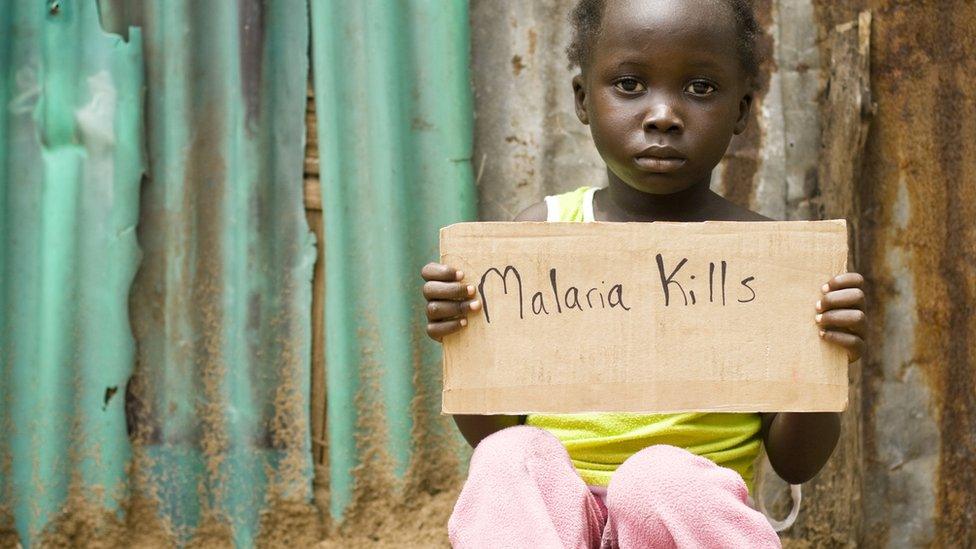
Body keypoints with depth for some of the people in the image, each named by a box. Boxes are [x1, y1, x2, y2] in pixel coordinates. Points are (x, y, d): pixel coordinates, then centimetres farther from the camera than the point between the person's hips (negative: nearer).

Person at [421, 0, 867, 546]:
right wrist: (464, 342, -10)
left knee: (663, 477, -34)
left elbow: (796, 462, 5)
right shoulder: (542, 231, 4)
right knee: (508, 458, -31)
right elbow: (489, 431, 9)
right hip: (553, 503, 1)